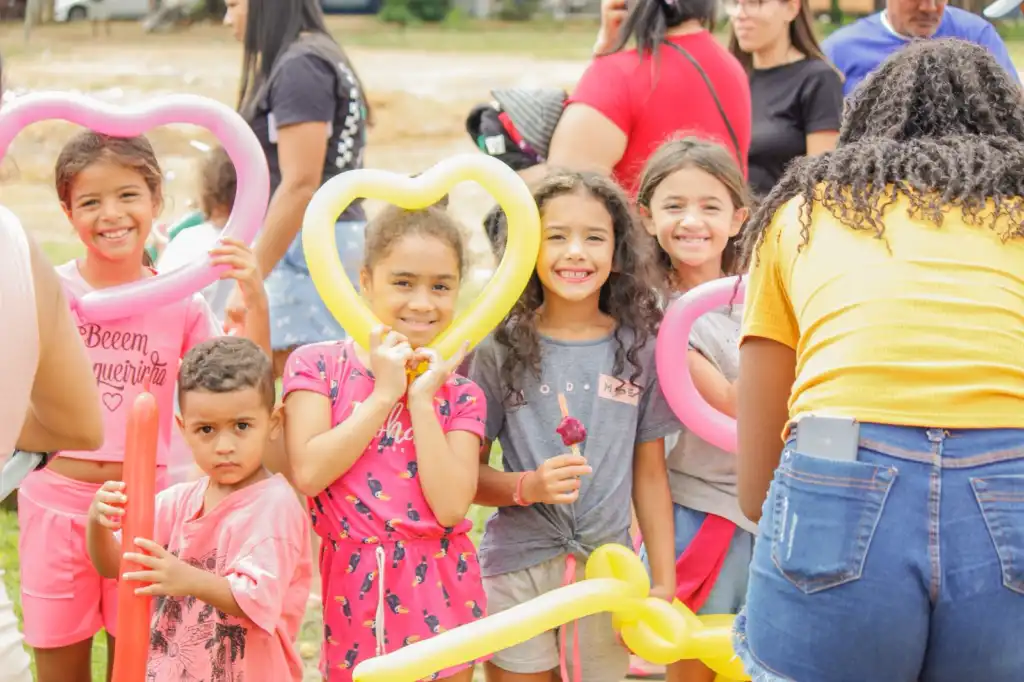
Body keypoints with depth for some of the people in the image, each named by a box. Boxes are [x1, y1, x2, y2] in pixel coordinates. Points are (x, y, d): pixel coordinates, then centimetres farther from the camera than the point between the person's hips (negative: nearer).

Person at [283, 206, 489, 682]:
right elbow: (308, 473, -15)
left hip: (437, 588, 1)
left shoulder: (460, 395, 2)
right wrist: (384, 394, -12)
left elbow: (450, 505, -12)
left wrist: (421, 398, -12)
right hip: (352, 586, -1)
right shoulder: (318, 365, -2)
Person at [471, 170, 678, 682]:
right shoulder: (501, 350, -3)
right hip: (517, 567, -1)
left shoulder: (640, 350, 1)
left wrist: (664, 581, 5)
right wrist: (527, 486, -20)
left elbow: (650, 474, 6)